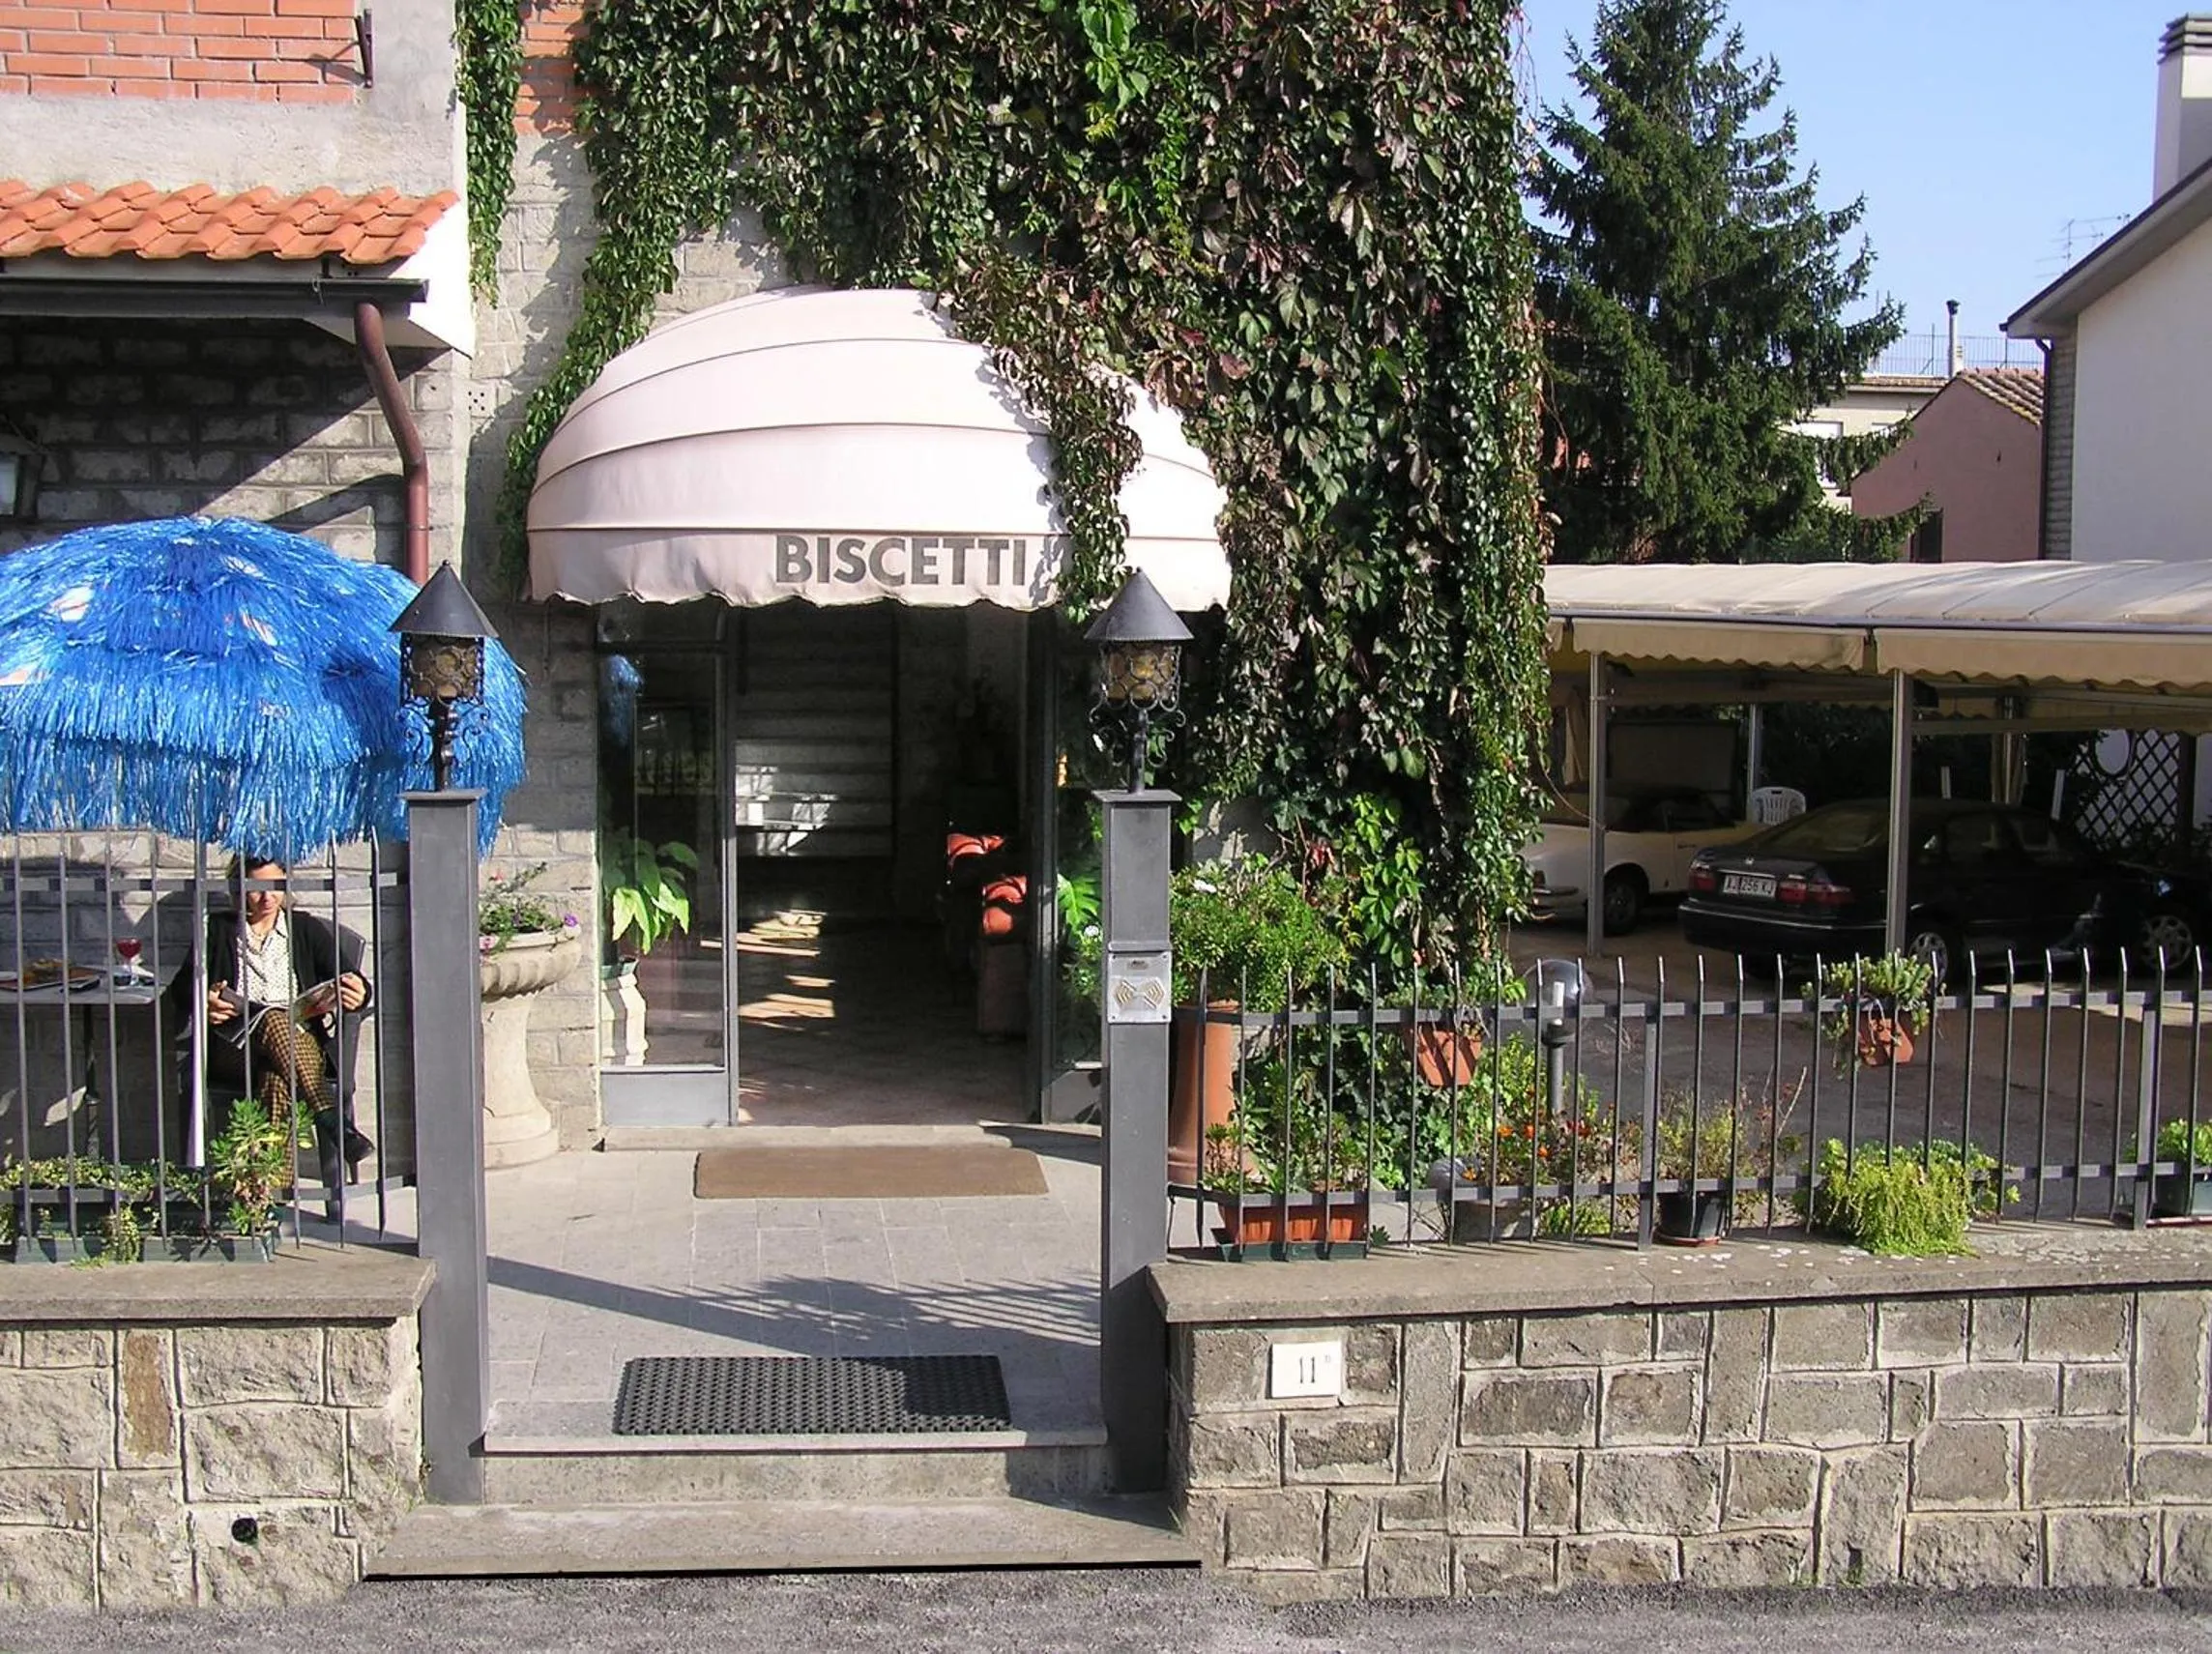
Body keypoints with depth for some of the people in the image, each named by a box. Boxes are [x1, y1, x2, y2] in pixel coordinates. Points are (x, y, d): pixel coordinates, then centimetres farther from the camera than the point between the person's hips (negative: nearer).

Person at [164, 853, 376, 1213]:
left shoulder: (306, 930, 19)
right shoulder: (218, 930, 20)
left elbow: (346, 979, 7)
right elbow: (182, 987, 12)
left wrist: (359, 994, -20)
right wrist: (203, 999, -14)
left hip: (301, 1043, 0)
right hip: (232, 1046, 0)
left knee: (277, 1078, -38)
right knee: (274, 1022, -37)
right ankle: (330, 1119, -48)